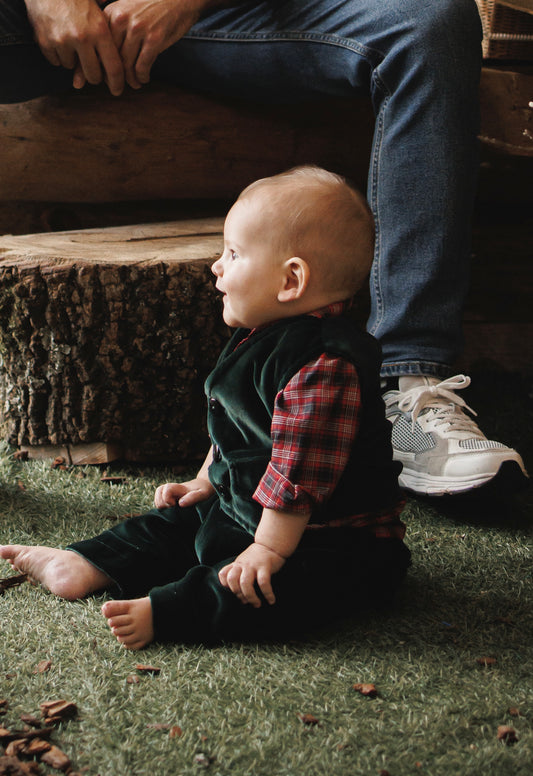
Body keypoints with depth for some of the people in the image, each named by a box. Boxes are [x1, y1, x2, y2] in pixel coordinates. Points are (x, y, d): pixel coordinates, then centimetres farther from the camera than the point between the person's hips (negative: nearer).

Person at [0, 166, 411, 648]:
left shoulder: (323, 365, -28)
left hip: (334, 542, -10)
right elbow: (233, 427, 20)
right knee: (178, 521, 15)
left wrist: (269, 548, -29)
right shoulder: (257, 340, 7)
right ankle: (89, 566, 18)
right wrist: (206, 483, 19)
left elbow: (300, 470, -30)